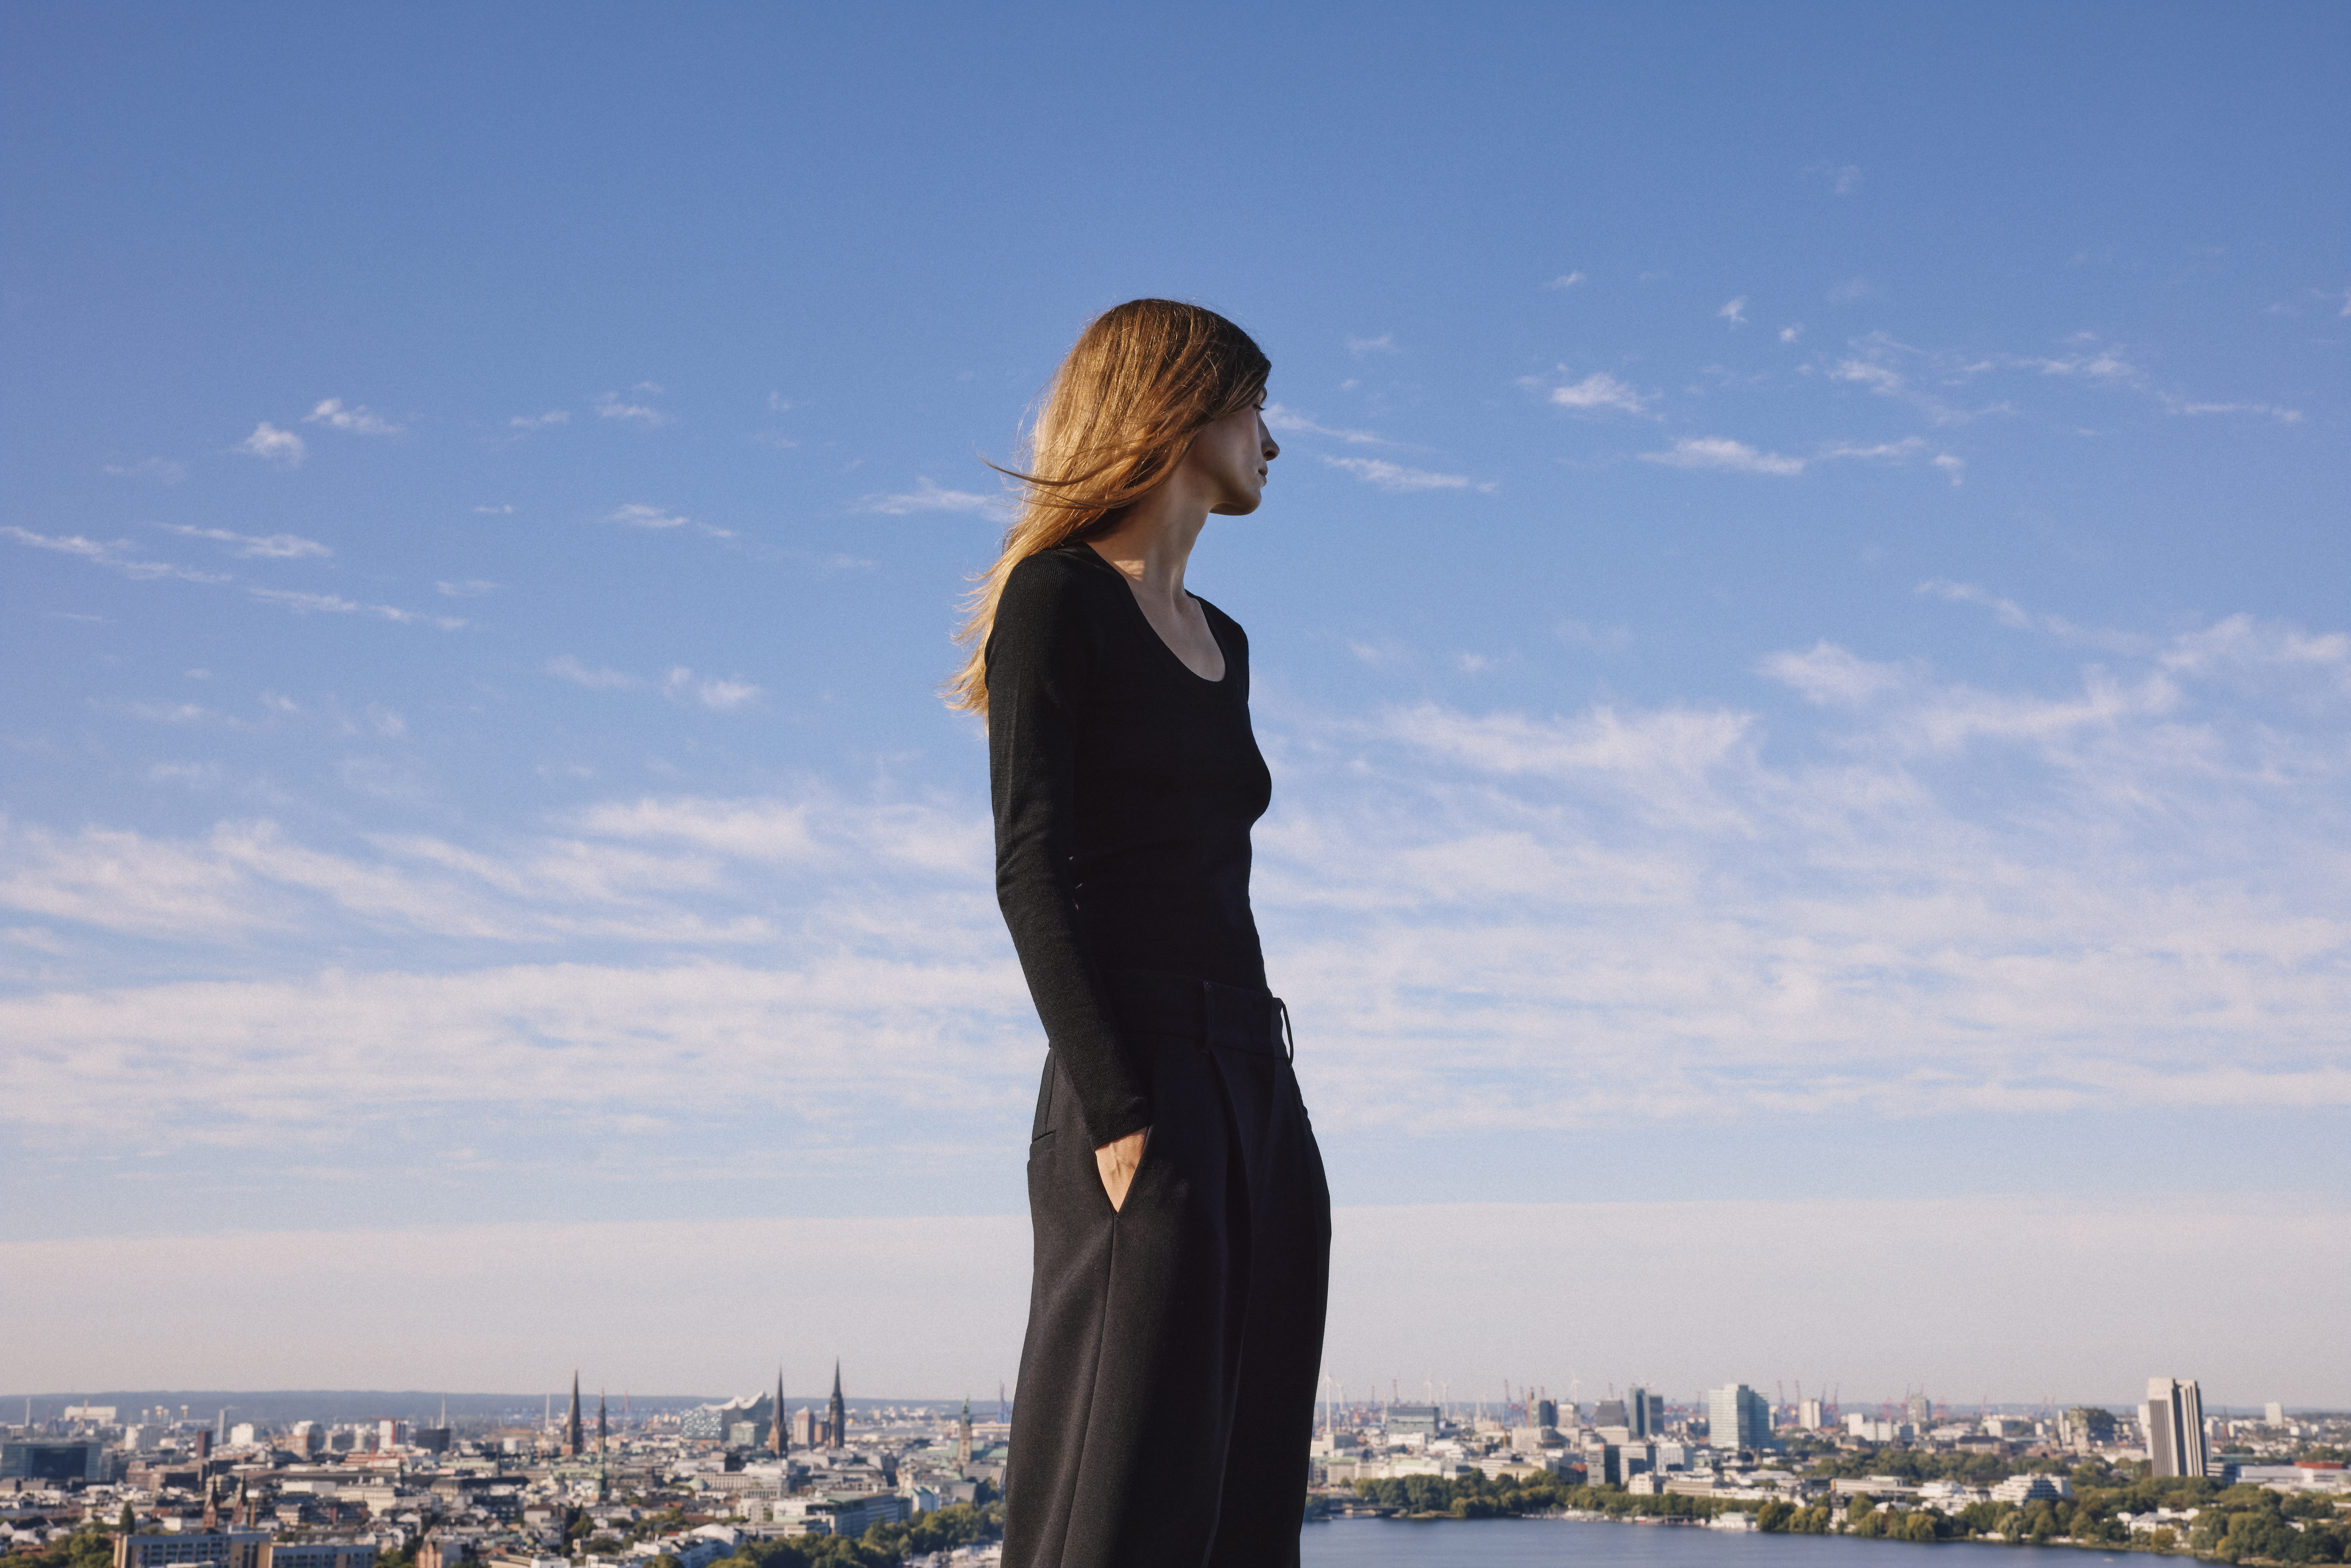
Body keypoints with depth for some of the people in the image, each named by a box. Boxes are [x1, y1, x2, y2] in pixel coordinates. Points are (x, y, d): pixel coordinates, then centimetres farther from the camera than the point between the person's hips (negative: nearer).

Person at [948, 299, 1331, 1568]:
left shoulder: (1221, 641, 21)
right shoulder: (1060, 596, -2)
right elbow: (1029, 872, -11)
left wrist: (1270, 1131, 17)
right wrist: (1118, 1115, -20)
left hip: (1261, 1086, 8)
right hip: (1142, 1092, -8)